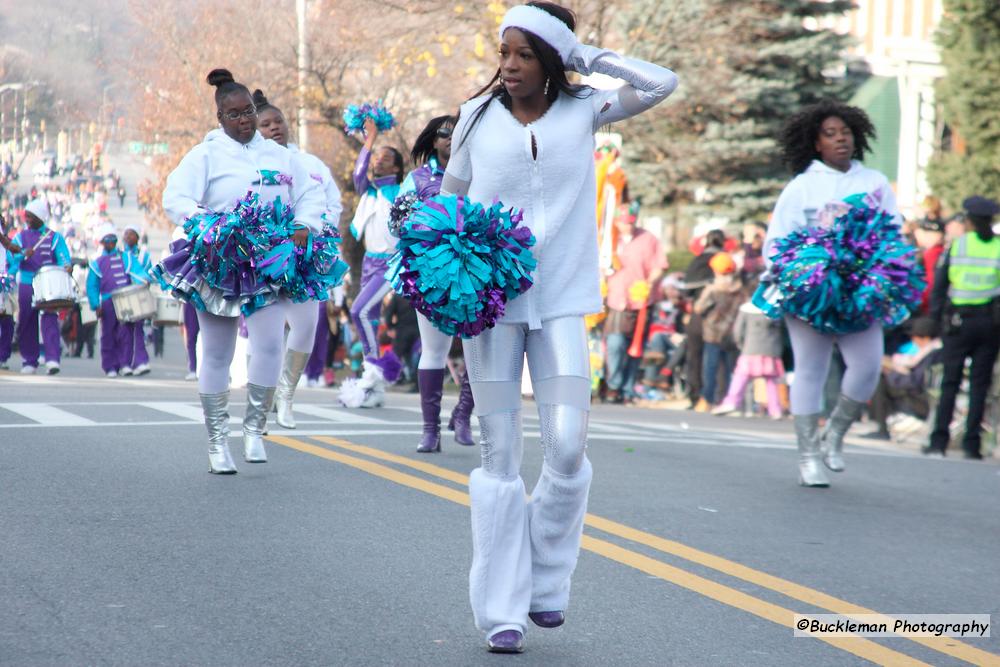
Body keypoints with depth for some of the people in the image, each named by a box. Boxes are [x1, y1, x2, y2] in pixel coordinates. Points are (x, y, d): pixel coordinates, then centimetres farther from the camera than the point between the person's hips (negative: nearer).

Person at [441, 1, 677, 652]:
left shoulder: (583, 111, 2)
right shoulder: (478, 116, 3)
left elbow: (661, 83, -8)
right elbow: (450, 199, 14)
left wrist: (586, 55, -4)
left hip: (561, 300, 0)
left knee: (567, 446, -11)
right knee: (501, 454, 2)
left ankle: (547, 581, 12)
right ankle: (502, 612, 7)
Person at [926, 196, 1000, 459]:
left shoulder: (956, 245, 2)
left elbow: (939, 284, 2)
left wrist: (935, 317, 9)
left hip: (958, 320, 0)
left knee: (950, 382, 4)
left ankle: (939, 440, -1)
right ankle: (972, 442, 2)